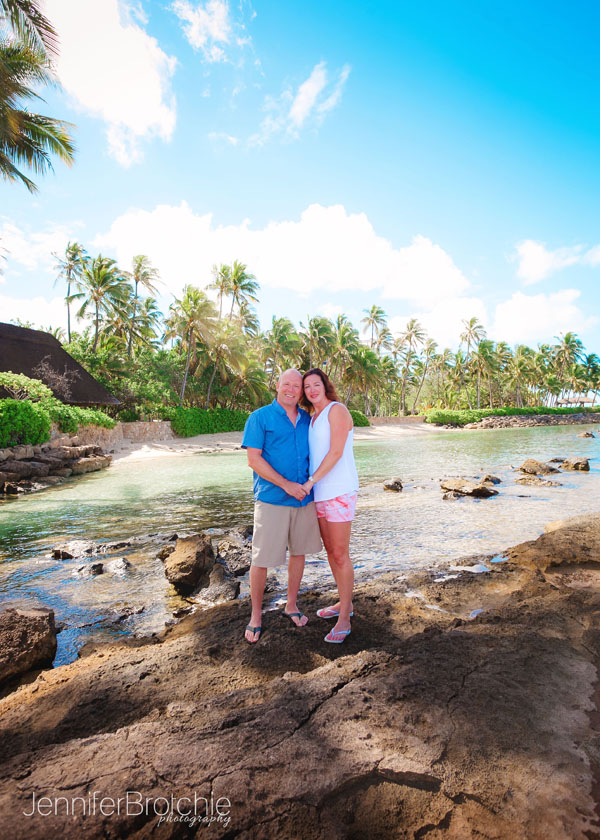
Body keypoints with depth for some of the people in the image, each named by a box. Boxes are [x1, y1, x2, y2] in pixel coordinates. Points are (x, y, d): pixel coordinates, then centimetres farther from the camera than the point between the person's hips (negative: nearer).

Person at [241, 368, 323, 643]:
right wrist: (286, 485, -17)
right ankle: (256, 615, 23)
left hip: (304, 498, 5)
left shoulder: (307, 419, 9)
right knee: (261, 558, 2)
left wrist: (310, 485, 4)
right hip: (272, 499, -5)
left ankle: (291, 605, 36)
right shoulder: (260, 417, -5)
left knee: (298, 551, 15)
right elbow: (254, 460, -11)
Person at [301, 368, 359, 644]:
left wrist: (311, 481, -19)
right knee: (330, 550, 16)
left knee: (340, 554, -2)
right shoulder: (313, 417, 15)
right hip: (320, 492, 9)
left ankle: (344, 619, 11)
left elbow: (336, 452, -18)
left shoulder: (337, 410, -11)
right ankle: (345, 603, 33)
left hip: (339, 491, -9)